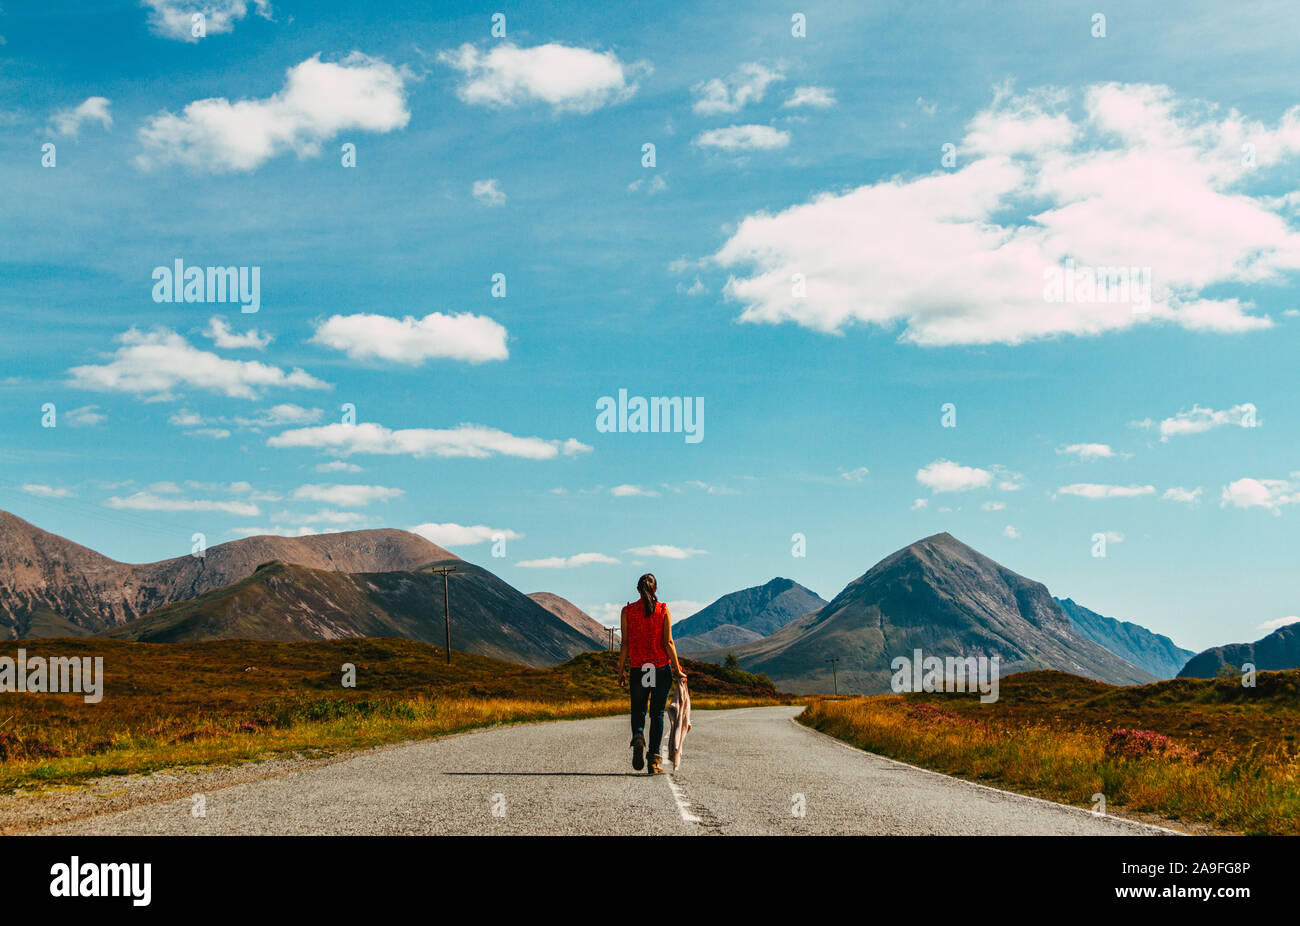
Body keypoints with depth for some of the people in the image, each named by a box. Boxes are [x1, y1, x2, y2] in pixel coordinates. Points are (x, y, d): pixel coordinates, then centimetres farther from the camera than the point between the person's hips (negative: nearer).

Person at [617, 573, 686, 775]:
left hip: (638, 668, 0)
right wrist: (678, 669, 1)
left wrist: (621, 671, 6)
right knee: (657, 713, 8)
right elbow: (668, 642, -5)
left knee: (638, 711, 14)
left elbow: (625, 644, -1)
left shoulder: (628, 611, 0)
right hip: (662, 667, 0)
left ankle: (638, 736, -19)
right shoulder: (663, 610, -2)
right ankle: (654, 760, 1)